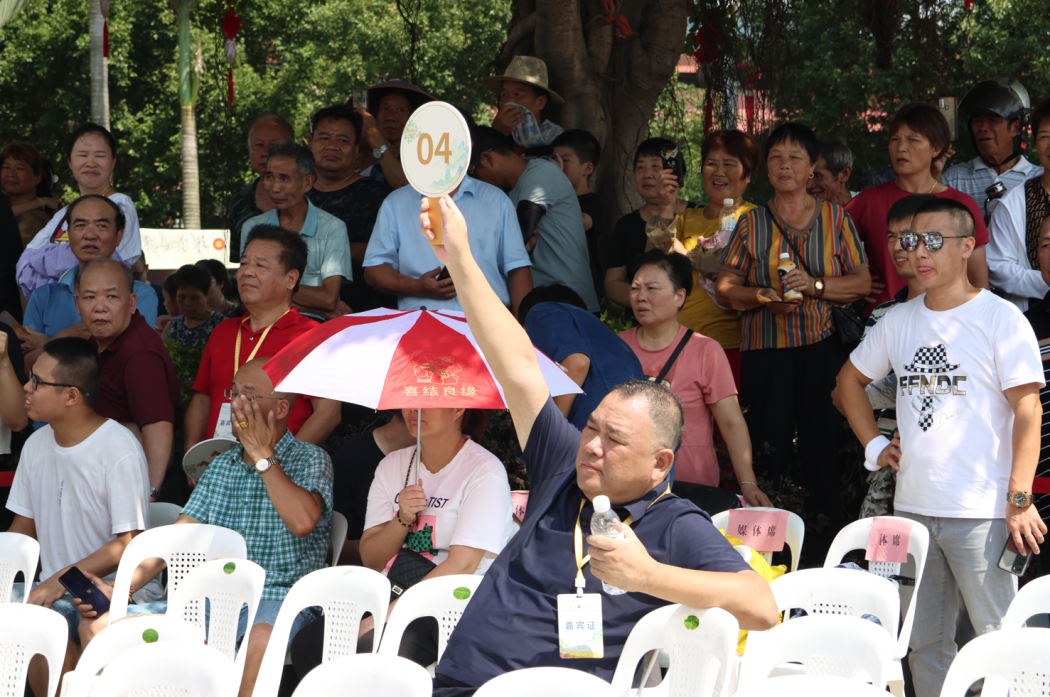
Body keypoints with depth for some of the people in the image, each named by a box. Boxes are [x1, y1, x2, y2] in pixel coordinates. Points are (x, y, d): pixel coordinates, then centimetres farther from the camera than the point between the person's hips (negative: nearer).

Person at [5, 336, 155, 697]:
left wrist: (61, 579, -25)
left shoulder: (120, 451, -14)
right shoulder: (37, 445, 11)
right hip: (56, 588, 7)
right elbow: (23, 527, 18)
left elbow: (129, 545, -16)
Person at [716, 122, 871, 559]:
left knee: (824, 446, 0)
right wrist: (763, 295, -11)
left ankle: (825, 544, 8)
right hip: (764, 352, 0)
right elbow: (725, 289, 9)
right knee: (765, 450, -2)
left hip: (822, 348, 0)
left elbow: (862, 282, 4)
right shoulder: (751, 224, 10)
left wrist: (814, 285, -12)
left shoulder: (835, 218, 8)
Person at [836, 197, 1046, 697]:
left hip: (982, 513, -6)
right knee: (924, 643, 11)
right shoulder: (899, 321, 11)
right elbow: (850, 379, 27)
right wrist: (874, 445, 14)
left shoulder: (1000, 319, -5)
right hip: (911, 506, 6)